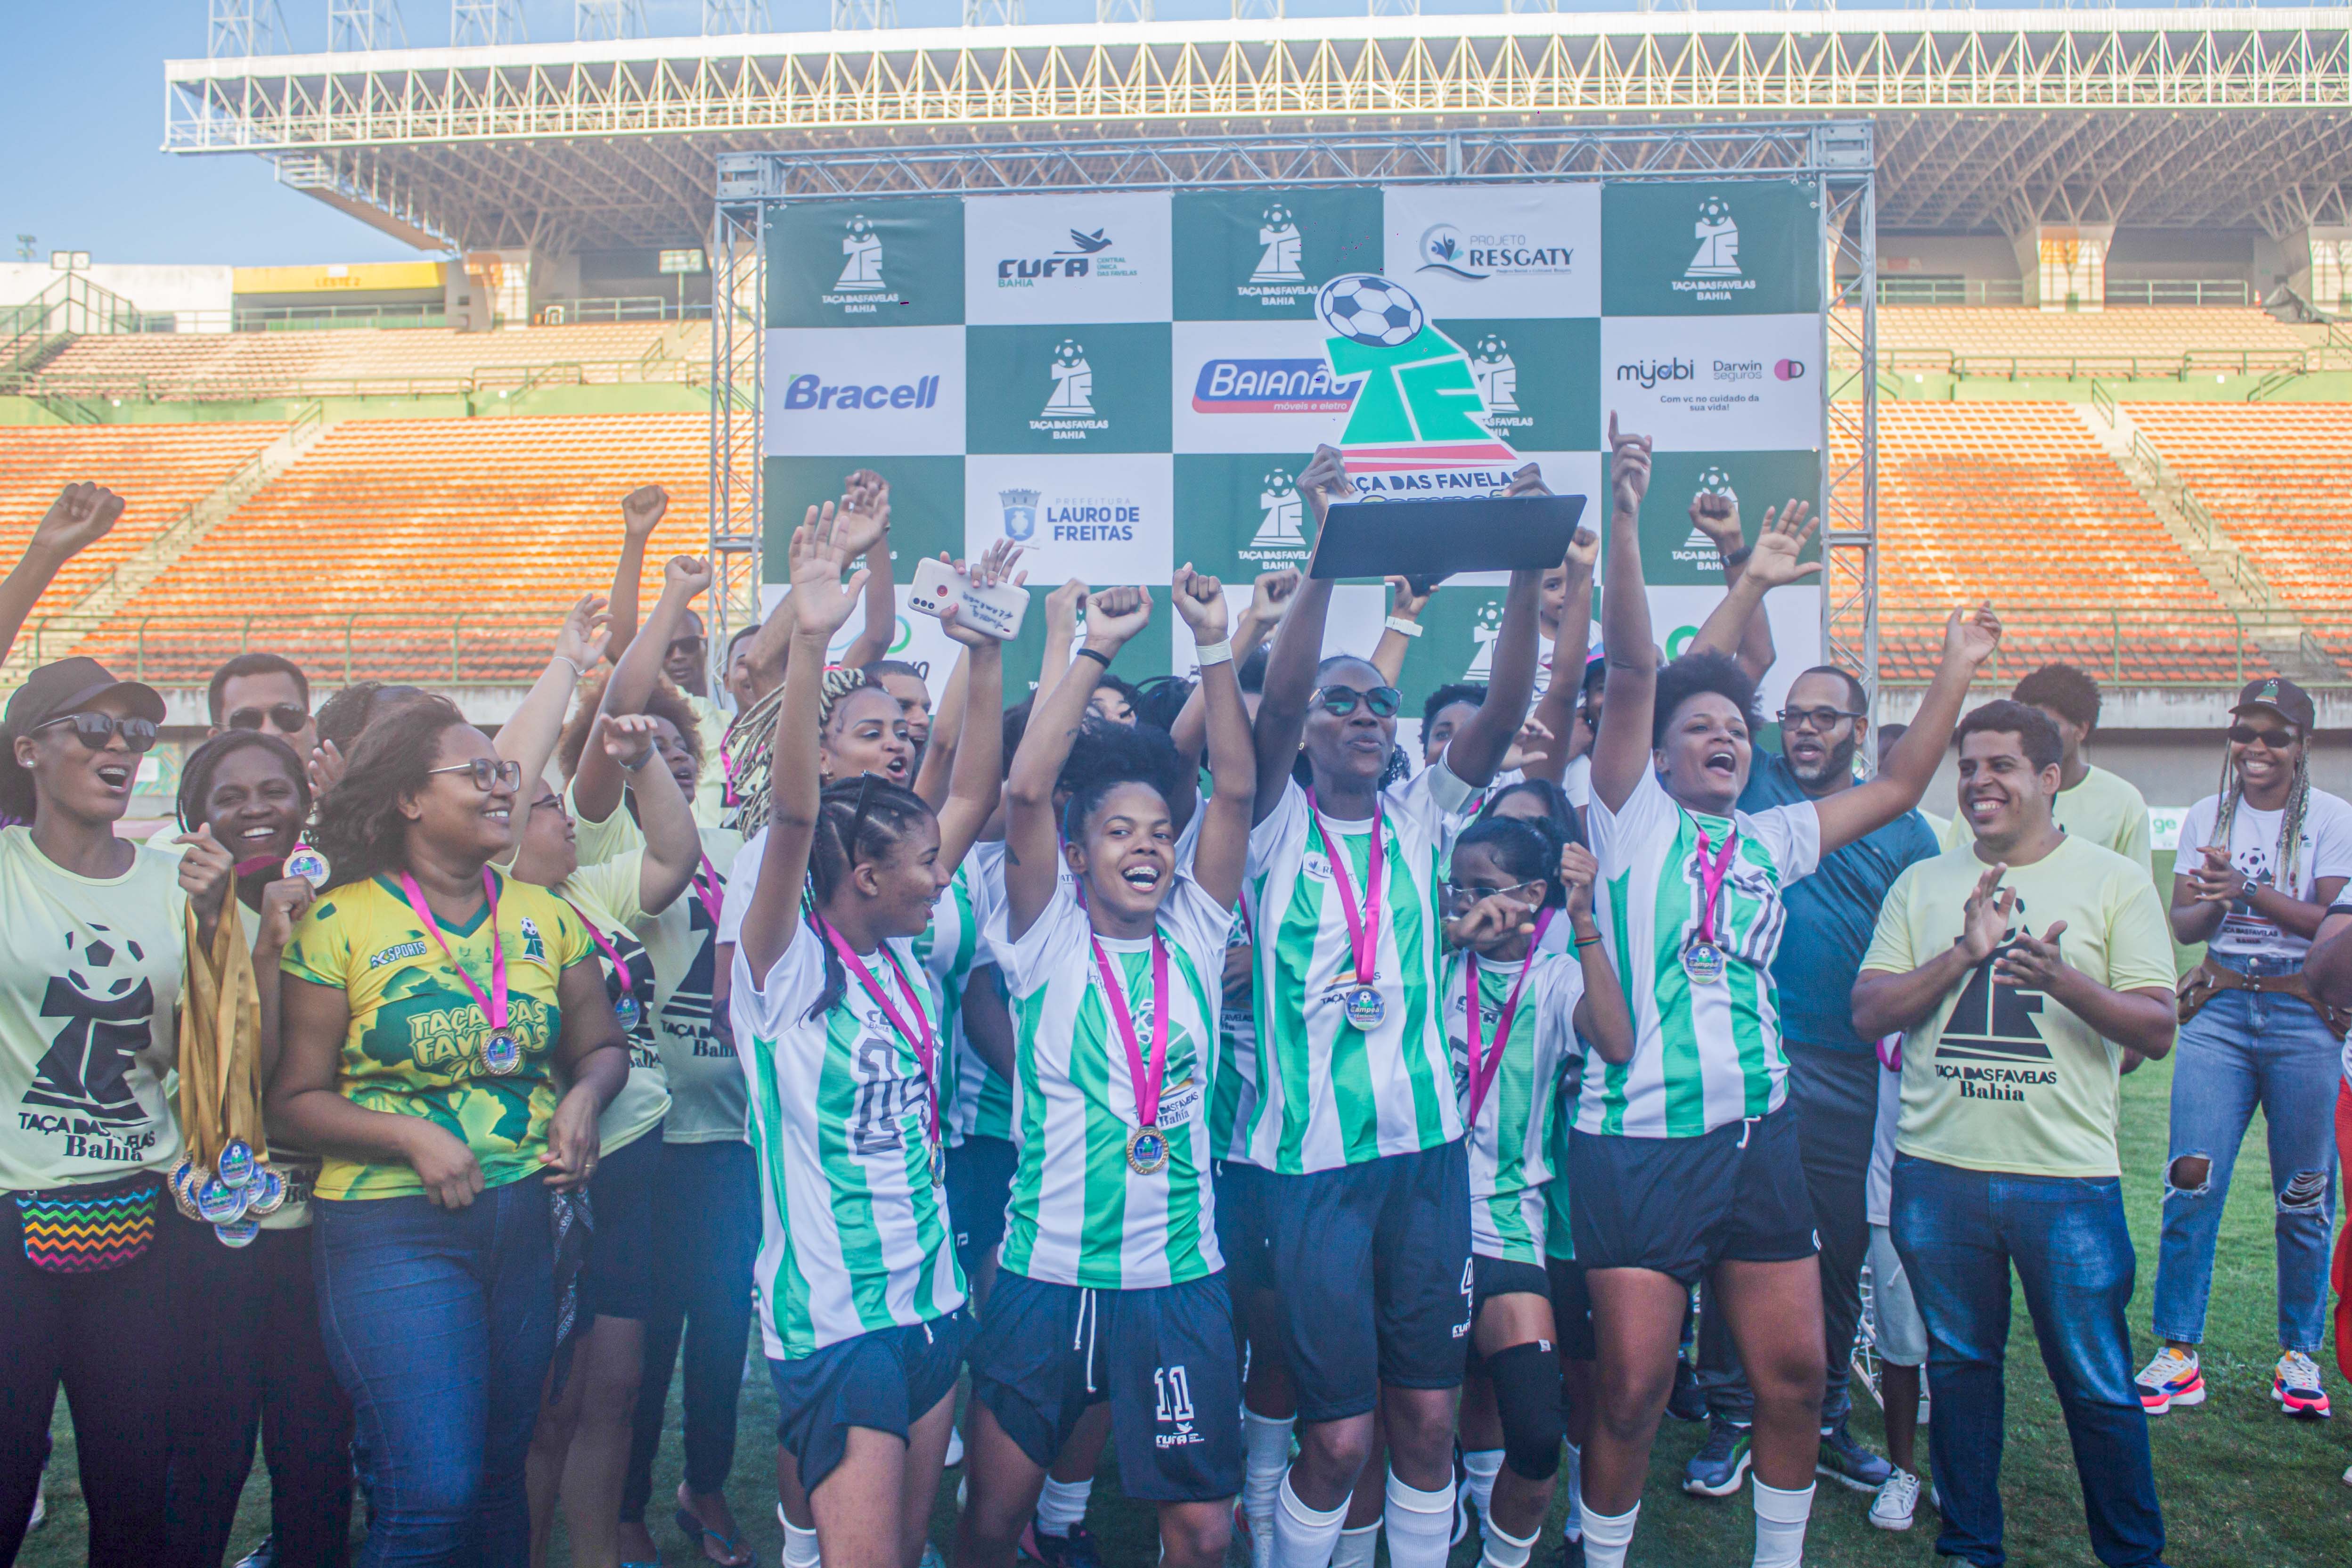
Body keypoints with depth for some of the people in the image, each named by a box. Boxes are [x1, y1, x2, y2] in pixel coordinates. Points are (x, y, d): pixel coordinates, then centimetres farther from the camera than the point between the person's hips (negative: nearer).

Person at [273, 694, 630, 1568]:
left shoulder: (545, 916, 6)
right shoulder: (340, 922, -7)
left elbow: (602, 1046, 14)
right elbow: (294, 1099, -6)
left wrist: (583, 1098, -7)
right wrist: (414, 1136, -19)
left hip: (525, 1220, 4)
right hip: (391, 1227, -4)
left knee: (501, 1480, 14)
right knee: (431, 1497, -9)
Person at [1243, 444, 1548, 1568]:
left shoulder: (1417, 822, 8)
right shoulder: (1279, 829, -1)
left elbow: (1503, 710, -4)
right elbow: (1274, 700, -18)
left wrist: (1526, 567, -16)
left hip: (1428, 1147, 4)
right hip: (1316, 1155, -3)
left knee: (1427, 1416, 10)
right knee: (1341, 1435, -1)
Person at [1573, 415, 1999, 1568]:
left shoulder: (1769, 842, 13)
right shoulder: (1633, 820, -1)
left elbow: (1897, 789, 21)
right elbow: (1631, 667, -12)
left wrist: (1955, 671, 21)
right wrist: (1625, 521, -20)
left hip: (1759, 1136, 5)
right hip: (1639, 1140, -5)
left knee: (1794, 1372, 11)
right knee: (1633, 1389, 0)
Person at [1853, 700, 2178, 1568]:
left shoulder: (2114, 880, 2)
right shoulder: (1922, 884, 8)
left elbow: (2159, 1030, -3)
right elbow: (1868, 1012, 1)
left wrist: (2063, 981, -21)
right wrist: (1963, 954, -13)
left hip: (2069, 1178, -2)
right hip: (1938, 1171, 2)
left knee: (2097, 1381, 4)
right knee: (1959, 1366, 13)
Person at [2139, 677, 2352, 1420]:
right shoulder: (2206, 817, 10)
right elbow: (2184, 926, 6)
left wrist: (2249, 892, -22)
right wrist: (2213, 905, -16)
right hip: (2219, 1011, 2)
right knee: (2192, 1178, -6)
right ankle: (2178, 1354, 1)